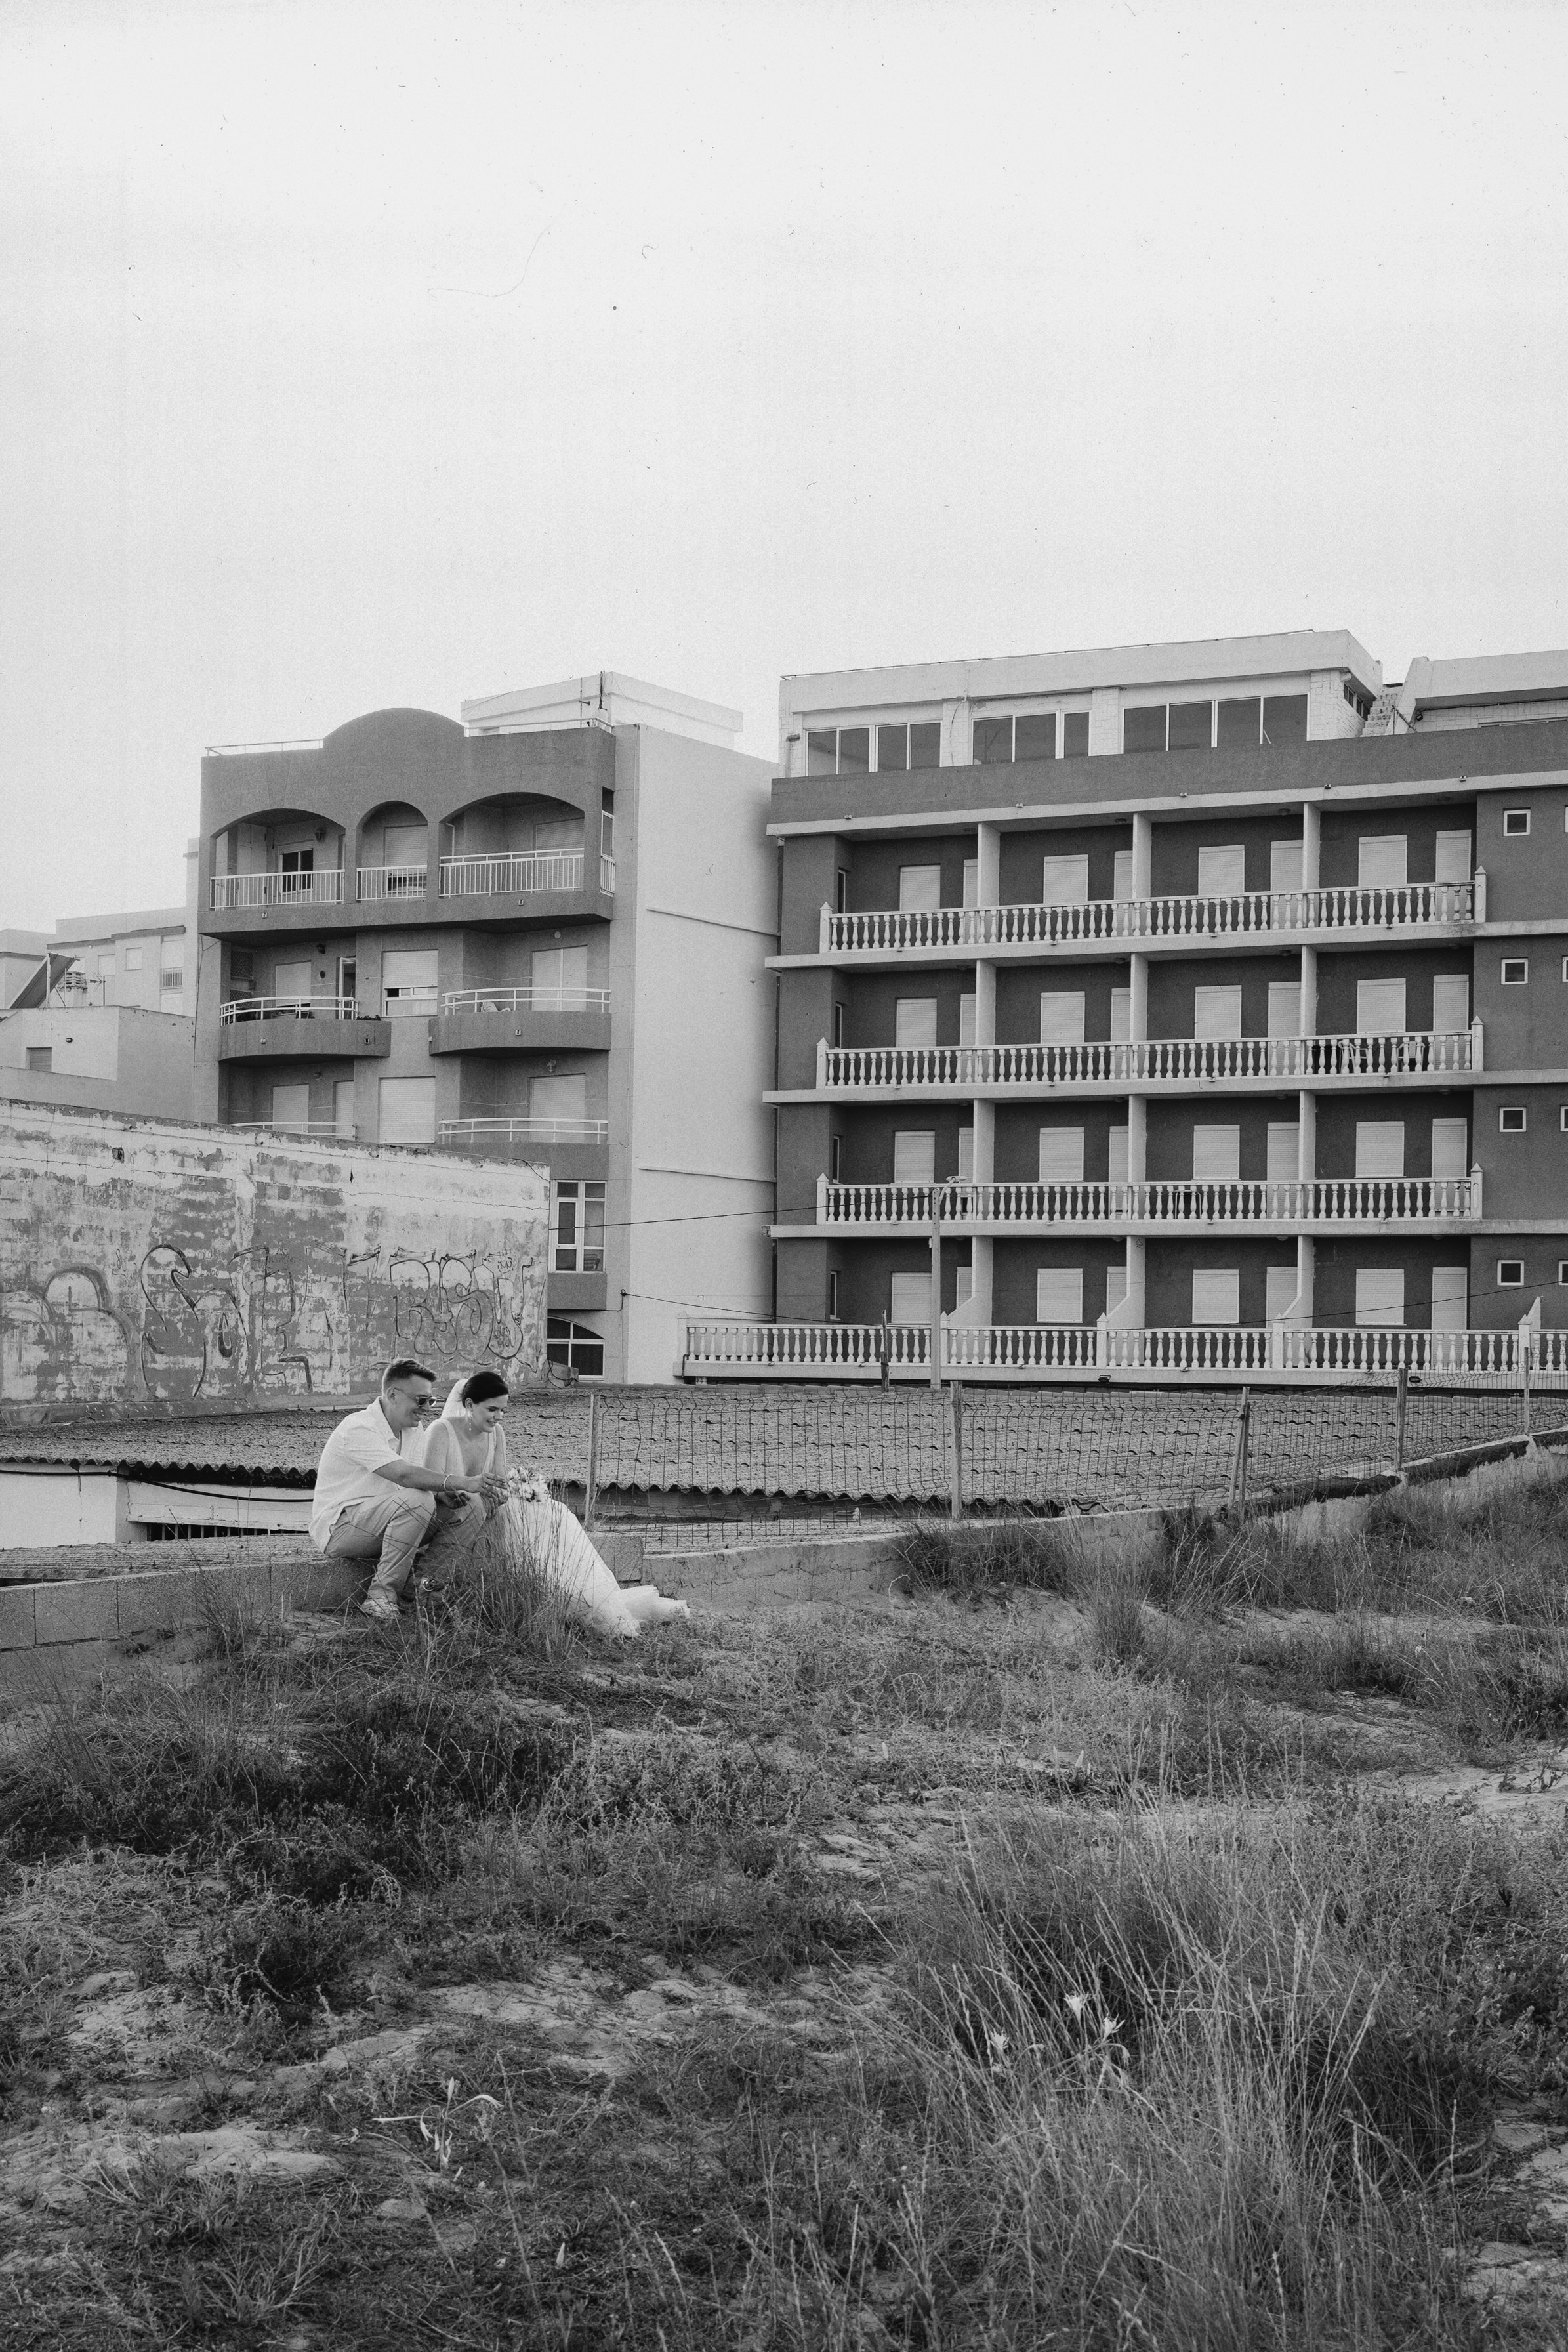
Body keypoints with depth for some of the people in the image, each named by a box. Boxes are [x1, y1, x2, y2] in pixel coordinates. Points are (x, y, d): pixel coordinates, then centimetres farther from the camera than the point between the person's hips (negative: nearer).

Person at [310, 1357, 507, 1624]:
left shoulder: (412, 1429, 9)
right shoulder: (359, 1429, -22)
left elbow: (419, 1479, 5)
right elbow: (404, 1474, -33)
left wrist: (447, 1494, -18)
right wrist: (463, 1483, -39)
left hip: (377, 1526, 9)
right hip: (338, 1527, -9)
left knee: (468, 1504, -5)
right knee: (417, 1500, -33)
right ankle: (383, 1592, -24)